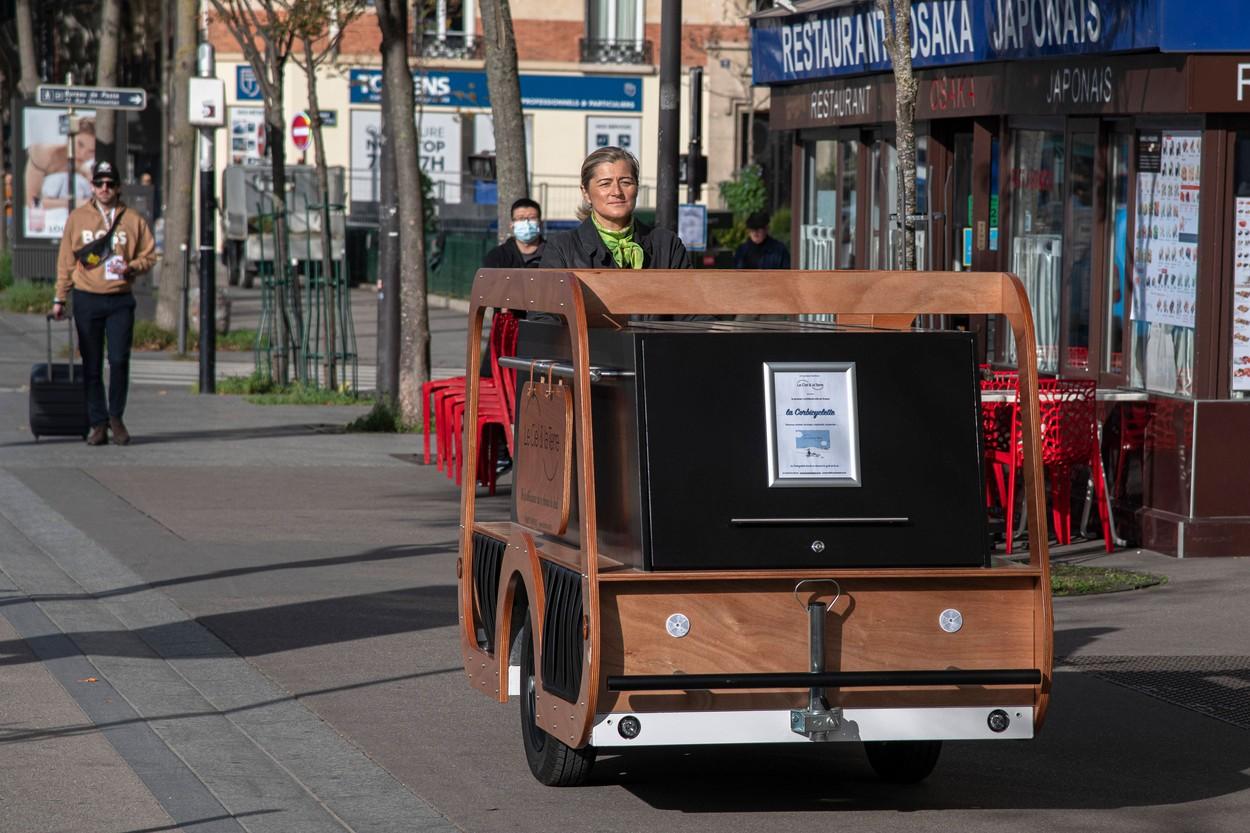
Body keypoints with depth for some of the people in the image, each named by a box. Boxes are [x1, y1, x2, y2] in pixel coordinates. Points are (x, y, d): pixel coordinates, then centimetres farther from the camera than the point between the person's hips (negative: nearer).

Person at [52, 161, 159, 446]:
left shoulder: (133, 220, 4)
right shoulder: (77, 219, 5)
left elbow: (149, 254, 7)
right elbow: (66, 260, 7)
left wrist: (131, 268, -13)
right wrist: (60, 298, 5)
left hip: (120, 300, -1)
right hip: (87, 299, 1)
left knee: (119, 360, -8)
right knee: (92, 365, 2)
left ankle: (116, 416, 9)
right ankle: (98, 423, 7)